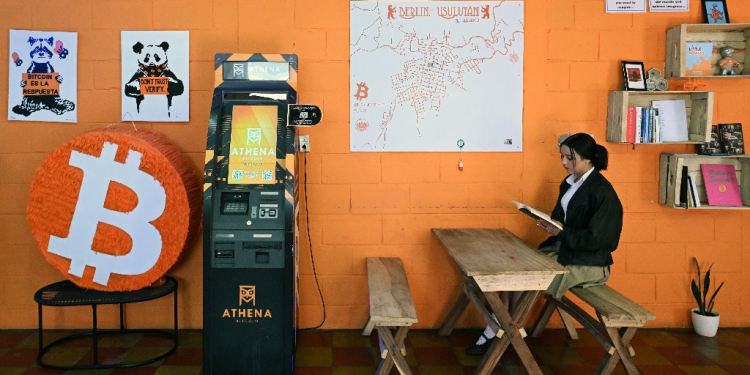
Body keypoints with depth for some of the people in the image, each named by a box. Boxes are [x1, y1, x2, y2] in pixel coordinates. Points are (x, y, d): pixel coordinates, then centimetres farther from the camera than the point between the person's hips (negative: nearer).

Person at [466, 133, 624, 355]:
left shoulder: (602, 191, -18)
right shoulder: (570, 182, 7)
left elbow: (596, 238, -22)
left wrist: (560, 232, -20)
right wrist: (551, 225, -4)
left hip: (588, 263, -8)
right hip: (564, 248, 8)